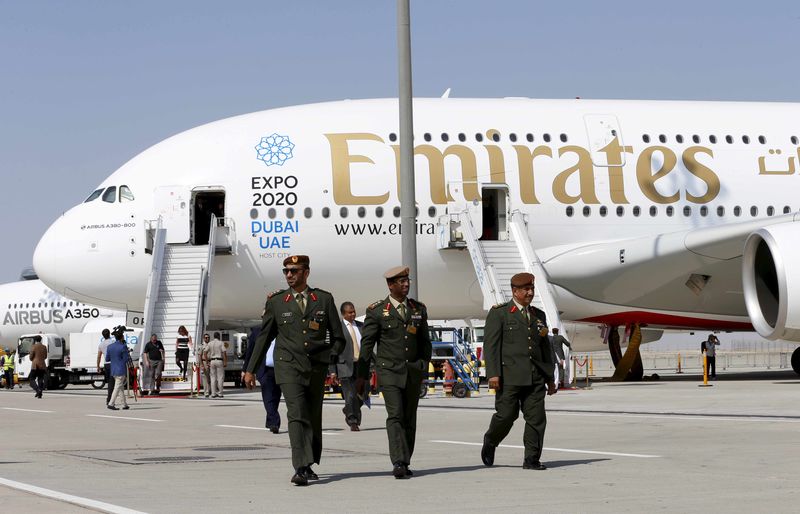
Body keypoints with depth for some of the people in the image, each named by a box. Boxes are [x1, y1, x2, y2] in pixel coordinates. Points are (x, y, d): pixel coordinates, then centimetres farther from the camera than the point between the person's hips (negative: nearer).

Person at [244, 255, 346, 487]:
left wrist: (330, 358, -2)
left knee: (313, 419, 10)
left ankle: (309, 466, 26)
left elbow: (338, 337, 12)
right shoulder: (276, 302, 5)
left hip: (317, 367, 2)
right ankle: (301, 469, -24)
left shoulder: (324, 299, 6)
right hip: (289, 365, -2)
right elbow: (264, 337, 11)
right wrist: (250, 369, 10)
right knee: (297, 415, -17)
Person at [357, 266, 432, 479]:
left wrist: (423, 365, 7)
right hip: (389, 371, -4)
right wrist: (362, 375, -1)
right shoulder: (377, 311, 0)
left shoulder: (419, 309, 12)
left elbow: (425, 341, 19)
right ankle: (398, 463, -20)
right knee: (395, 415, -16)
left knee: (409, 419, 6)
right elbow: (367, 344, 1)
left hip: (413, 372, 4)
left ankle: (405, 463, 14)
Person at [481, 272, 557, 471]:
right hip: (509, 377, -5)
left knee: (536, 417, -3)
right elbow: (490, 345, -5)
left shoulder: (538, 316, 18)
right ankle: (490, 443, 23)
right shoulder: (499, 313, 2)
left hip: (535, 378, 5)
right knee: (506, 416, -4)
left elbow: (545, 348, 21)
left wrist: (550, 378, 18)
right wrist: (493, 374, -15)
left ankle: (532, 458, 1)